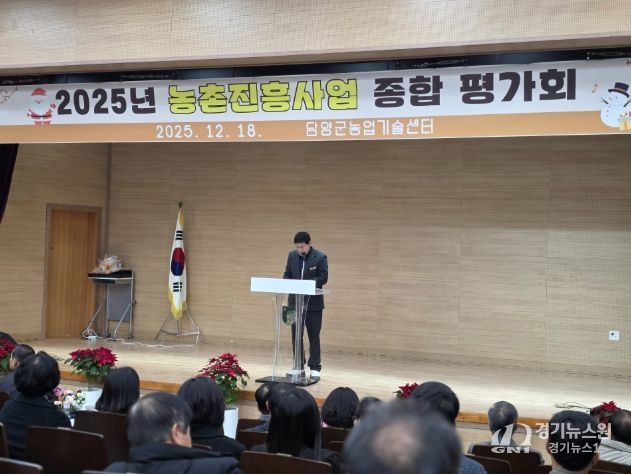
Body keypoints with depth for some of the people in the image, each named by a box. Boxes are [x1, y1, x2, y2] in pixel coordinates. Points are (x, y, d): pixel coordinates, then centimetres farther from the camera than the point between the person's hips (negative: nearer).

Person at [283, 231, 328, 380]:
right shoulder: (292, 255, 5)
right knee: (296, 335, 7)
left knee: (313, 336, 3)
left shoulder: (320, 257, -10)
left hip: (313, 302, -4)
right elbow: (287, 274, 11)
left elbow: (323, 278, -13)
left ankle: (314, 368, 11)